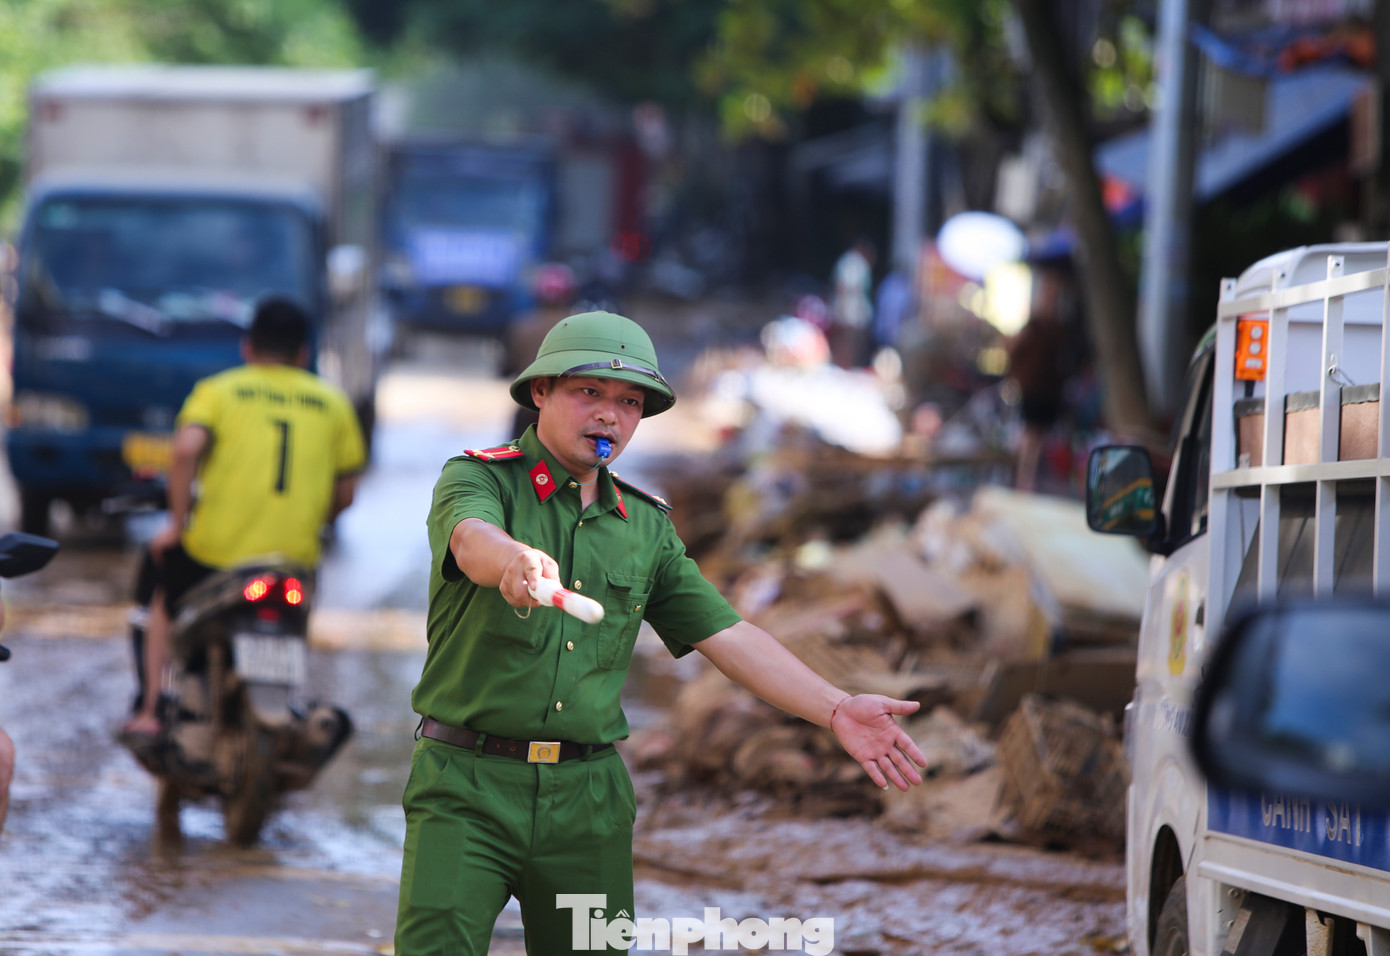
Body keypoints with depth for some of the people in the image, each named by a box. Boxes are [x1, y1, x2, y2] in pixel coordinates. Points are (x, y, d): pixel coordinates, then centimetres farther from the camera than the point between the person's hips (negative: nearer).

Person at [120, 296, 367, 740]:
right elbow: (345, 493, 10)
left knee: (165, 597, 30)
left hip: (215, 551, -2)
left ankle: (150, 711, 23)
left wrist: (177, 524, -6)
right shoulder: (333, 402, 12)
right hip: (295, 560, 2)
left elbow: (187, 449, -14)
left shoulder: (218, 390, 5)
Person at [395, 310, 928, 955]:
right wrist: (518, 560, -50)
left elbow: (726, 635, 10)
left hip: (588, 797, 4)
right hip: (468, 786, -4)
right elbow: (472, 538, -26)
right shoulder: (480, 478, -2)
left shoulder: (646, 527, 13)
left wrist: (835, 708, -3)